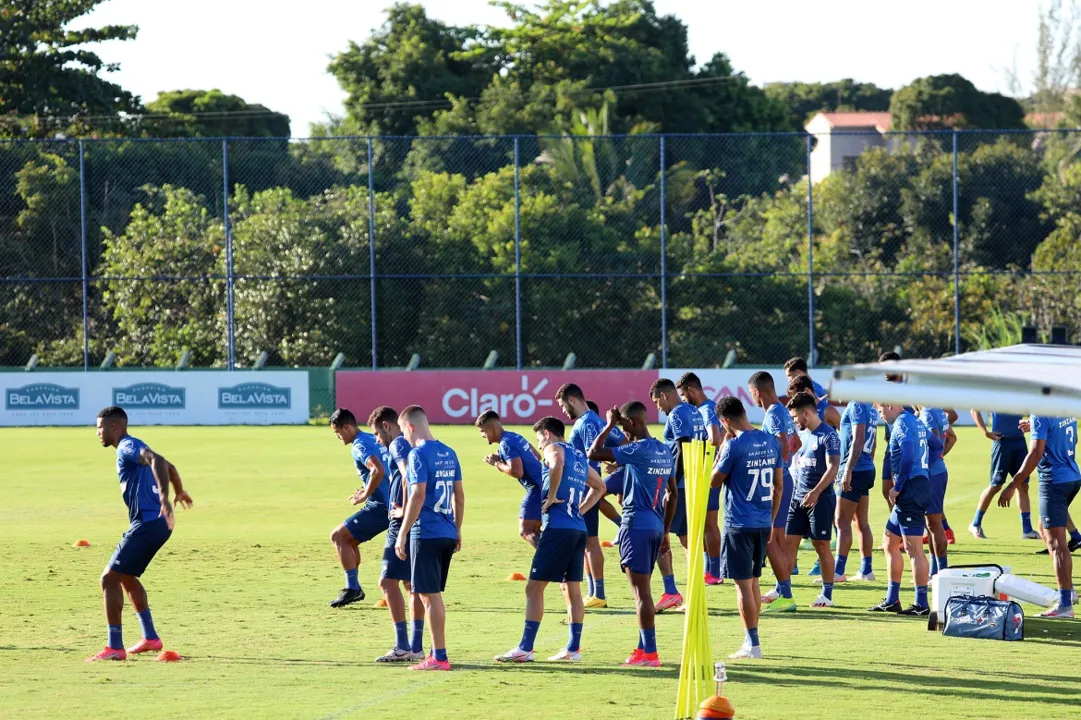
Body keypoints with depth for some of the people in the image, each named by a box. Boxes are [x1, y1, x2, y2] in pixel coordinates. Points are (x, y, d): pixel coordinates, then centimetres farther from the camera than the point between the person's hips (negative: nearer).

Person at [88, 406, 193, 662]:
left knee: (110, 578, -10)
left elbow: (157, 461, -30)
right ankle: (150, 638, 28)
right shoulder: (132, 448, 20)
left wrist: (164, 496, -44)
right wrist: (179, 492, 56)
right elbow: (169, 467, 36)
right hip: (156, 523, 11)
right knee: (127, 578, 25)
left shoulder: (128, 447, -10)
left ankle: (115, 647, -12)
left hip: (148, 523, -11)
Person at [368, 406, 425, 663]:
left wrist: (404, 509, -19)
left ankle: (402, 646, -12)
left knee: (388, 581, -8)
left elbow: (408, 474, -26)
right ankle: (416, 646, 13)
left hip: (403, 524, -10)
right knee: (411, 583, 12)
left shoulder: (398, 445, -9)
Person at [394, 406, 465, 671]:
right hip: (448, 534, 8)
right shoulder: (449, 453, 12)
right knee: (433, 594, 17)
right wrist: (457, 529, 25)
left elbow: (418, 496, -18)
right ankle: (437, 652, 20)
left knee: (430, 595, -3)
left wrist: (402, 534, -15)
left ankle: (439, 657, -3)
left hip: (426, 534, -8)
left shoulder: (419, 454, -12)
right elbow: (459, 495, 16)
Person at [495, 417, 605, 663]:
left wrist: (551, 497, -18)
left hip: (558, 527, -8)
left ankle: (525, 648, -8)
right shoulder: (579, 457, 22)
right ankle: (573, 648, 12)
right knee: (572, 589, 12)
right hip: (578, 527, 8)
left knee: (535, 587, -5)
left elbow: (557, 465, -28)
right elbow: (599, 487, 33)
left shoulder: (554, 449, -2)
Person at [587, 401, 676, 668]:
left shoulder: (638, 450, -14)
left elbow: (593, 453, -16)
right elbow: (673, 493, 18)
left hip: (636, 525, -8)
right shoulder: (664, 451, 12)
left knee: (641, 590, -6)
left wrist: (609, 425, -4)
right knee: (642, 589, 16)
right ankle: (644, 648, 19)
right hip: (656, 526, 8)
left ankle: (650, 653, -8)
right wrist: (666, 532, 24)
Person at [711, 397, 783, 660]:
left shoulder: (734, 445, -15)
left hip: (739, 524, -7)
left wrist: (721, 448, 2)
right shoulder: (771, 442, 5)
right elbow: (778, 485, 11)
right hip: (763, 523, 7)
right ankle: (751, 640, 22)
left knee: (743, 584, -2)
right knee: (753, 581, 17)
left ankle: (753, 644, -2)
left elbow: (715, 480, -5)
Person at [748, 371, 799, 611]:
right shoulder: (783, 412, 13)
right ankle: (781, 590, 28)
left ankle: (786, 596, -10)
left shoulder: (773, 415, -17)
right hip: (783, 479, 10)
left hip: (775, 481, -10)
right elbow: (797, 443, 27)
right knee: (778, 538, 18)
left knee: (769, 539, -8)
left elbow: (784, 446, -27)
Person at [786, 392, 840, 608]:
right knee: (789, 542, 3)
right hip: (798, 498, 7)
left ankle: (827, 594, 7)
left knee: (822, 546, -1)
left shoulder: (828, 436, -12)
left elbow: (833, 468, -20)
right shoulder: (803, 434, 12)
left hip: (820, 499, -7)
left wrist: (816, 492, -30)